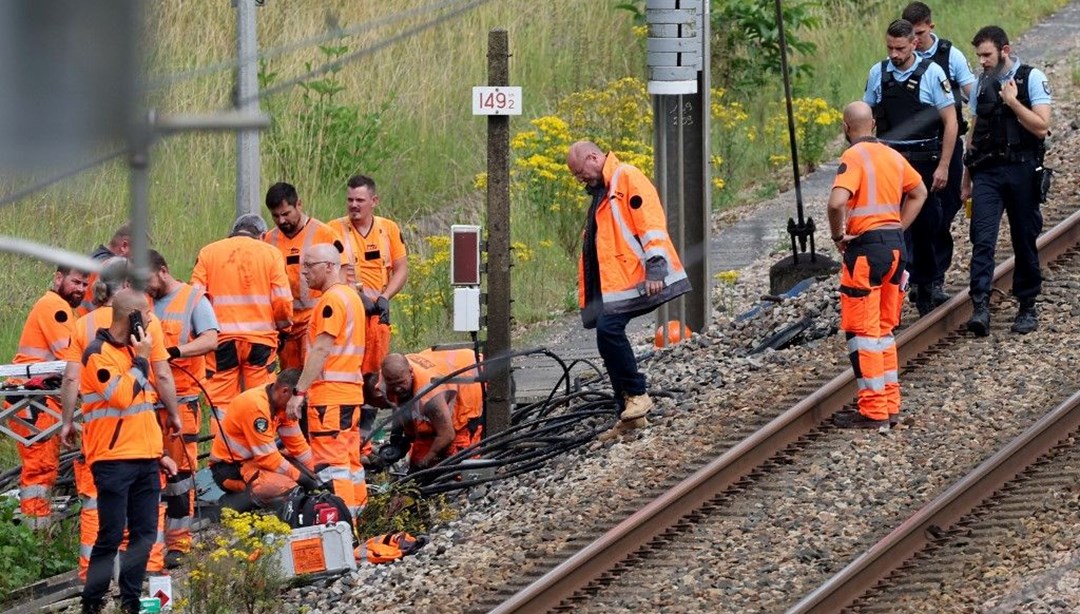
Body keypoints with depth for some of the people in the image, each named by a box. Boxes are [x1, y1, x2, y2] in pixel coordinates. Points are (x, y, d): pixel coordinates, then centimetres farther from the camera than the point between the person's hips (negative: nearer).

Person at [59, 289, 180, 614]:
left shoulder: (133, 349, 18)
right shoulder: (98, 353, -9)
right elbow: (122, 397, -21)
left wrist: (158, 452, 22)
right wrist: (141, 360, -12)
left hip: (144, 460, 8)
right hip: (114, 461, -8)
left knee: (144, 535, 6)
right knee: (111, 535, -9)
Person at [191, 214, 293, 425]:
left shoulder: (208, 253, 6)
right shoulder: (271, 253, 3)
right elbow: (282, 299, -3)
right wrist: (283, 325, 15)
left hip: (221, 338, 0)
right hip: (261, 338, 0)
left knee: (221, 404, 4)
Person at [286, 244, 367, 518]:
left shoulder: (332, 300, -12)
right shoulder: (351, 296, 20)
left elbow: (321, 351, -18)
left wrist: (299, 392, -19)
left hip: (330, 394, -10)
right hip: (350, 392, 10)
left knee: (331, 464, -11)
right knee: (349, 461, 12)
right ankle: (356, 514, 15)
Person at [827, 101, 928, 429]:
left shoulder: (854, 157, -12)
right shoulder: (892, 155, 11)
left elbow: (837, 202, -27)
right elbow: (919, 193, 25)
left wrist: (838, 235, -10)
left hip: (866, 247, -8)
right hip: (895, 243, 8)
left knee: (862, 331, -2)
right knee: (883, 329, 17)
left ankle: (873, 411, -2)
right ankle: (890, 403, 18)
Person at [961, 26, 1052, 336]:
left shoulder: (1032, 78, -2)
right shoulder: (982, 84, 12)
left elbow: (1041, 127, -10)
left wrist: (1013, 102, -17)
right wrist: (967, 179, 19)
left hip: (1021, 170, -3)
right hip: (987, 172, 3)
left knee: (1025, 241, 5)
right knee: (982, 240, -11)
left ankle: (1027, 308, 17)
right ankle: (980, 307, -17)